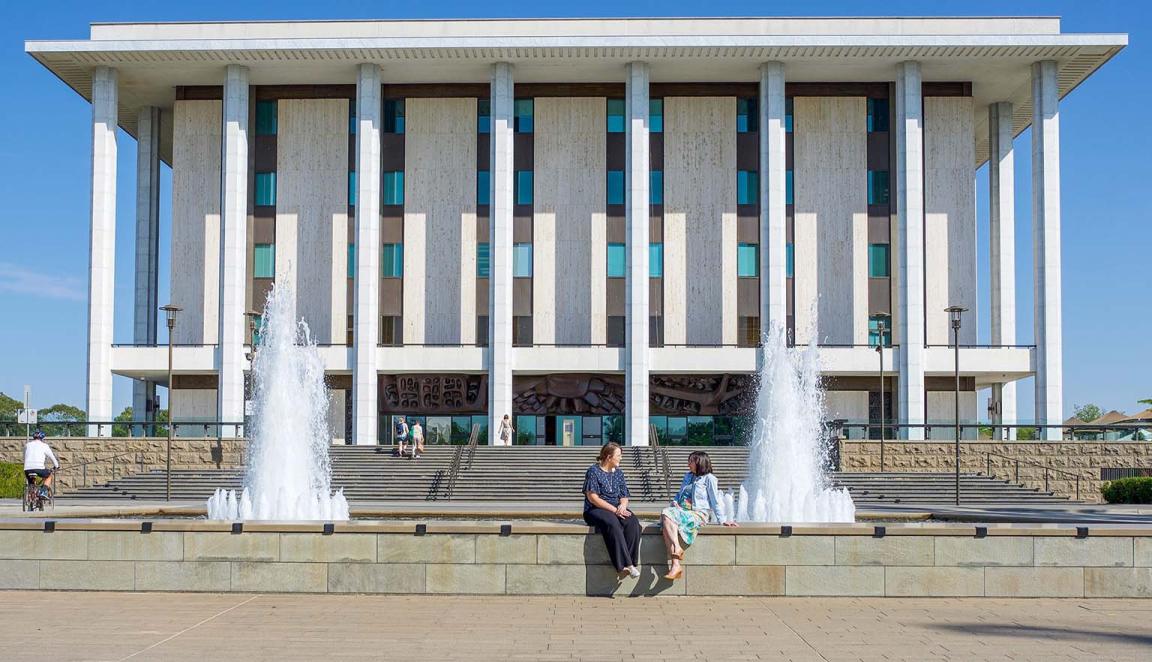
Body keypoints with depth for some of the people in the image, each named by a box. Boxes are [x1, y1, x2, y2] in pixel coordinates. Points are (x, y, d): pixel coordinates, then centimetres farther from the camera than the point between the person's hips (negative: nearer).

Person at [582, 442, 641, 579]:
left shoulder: (618, 473, 15)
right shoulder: (593, 471, -4)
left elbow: (624, 496, 16)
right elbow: (592, 497, -12)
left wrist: (622, 506, -10)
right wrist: (614, 510, -18)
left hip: (616, 508, 6)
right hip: (595, 510, -5)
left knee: (633, 522, -27)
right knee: (613, 523, -38)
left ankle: (630, 561, -32)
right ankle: (624, 564, -40)